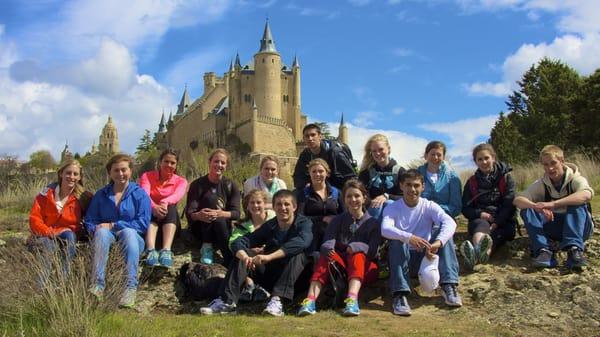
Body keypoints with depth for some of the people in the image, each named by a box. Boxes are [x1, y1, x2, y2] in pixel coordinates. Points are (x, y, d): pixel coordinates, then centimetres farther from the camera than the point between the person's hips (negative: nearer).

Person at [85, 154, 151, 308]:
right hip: (107, 239, 2)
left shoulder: (139, 194, 6)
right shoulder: (101, 194, 15)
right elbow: (90, 221, 11)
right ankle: (98, 285, -43)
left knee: (128, 231, -35)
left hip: (133, 240, -2)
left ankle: (131, 288, -44)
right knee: (102, 232, -31)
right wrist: (95, 229, -14)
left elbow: (143, 223, -6)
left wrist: (113, 225, -12)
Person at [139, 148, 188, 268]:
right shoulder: (147, 176, 3)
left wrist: (165, 202, -43)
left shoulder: (181, 181, 4)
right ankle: (151, 251, -55)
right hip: (149, 216, 0)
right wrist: (154, 207, -42)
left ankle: (166, 251, -51)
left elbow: (177, 195, -20)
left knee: (171, 208, -31)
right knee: (151, 211, -33)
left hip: (169, 222, 1)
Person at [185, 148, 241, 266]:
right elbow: (189, 213, -14)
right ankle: (207, 247, -28)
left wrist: (220, 213, -33)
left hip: (222, 227, 1)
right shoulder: (197, 184, -5)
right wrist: (198, 215, -40)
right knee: (210, 198, -26)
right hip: (201, 229, -1)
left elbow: (236, 213, -10)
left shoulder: (230, 186, 0)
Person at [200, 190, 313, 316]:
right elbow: (238, 243, -10)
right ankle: (227, 301, -25)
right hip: (270, 276, 4)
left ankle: (277, 301, -39)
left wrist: (269, 256, -43)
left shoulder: (304, 223, -8)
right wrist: (244, 257, -34)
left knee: (297, 254, -31)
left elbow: (302, 242, -34)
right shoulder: (269, 226, 1)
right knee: (243, 254, -14)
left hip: (296, 279, -3)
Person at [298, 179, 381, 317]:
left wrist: (355, 247, -30)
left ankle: (352, 299, -56)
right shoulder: (338, 220, 11)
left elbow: (372, 250, -10)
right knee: (327, 255, -29)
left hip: (365, 268, -1)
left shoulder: (373, 223, 6)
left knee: (358, 255, -33)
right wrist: (328, 250, -31)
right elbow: (327, 243, -6)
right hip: (340, 267, 1)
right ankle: (311, 299, -48)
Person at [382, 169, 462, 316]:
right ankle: (399, 294, -38)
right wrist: (408, 237, -46)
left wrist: (438, 243, -41)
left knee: (442, 231, -20)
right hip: (403, 260, -1)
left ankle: (449, 286, -26)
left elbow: (450, 223, -21)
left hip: (426, 257, 1)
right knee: (397, 240, -31)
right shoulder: (392, 208, -5)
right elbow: (385, 229, -27)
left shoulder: (429, 206, -2)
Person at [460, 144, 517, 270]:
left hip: (502, 222, -1)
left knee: (495, 234, -35)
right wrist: (480, 214, -13)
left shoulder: (506, 178, 7)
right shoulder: (472, 182, 13)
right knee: (481, 225, -35)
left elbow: (509, 204, -5)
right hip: (480, 220, 1)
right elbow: (465, 208, 8)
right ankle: (477, 250, -70)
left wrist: (496, 223, -19)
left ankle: (475, 255, -69)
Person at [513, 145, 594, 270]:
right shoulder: (541, 184, -4)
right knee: (527, 210, -20)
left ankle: (574, 250, -39)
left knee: (577, 204, -31)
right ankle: (544, 251, -35)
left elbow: (587, 194, -37)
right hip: (554, 229, 3)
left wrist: (553, 204, -47)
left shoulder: (575, 179, -13)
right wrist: (536, 206, -41)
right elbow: (517, 200, -19)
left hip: (579, 227, -3)